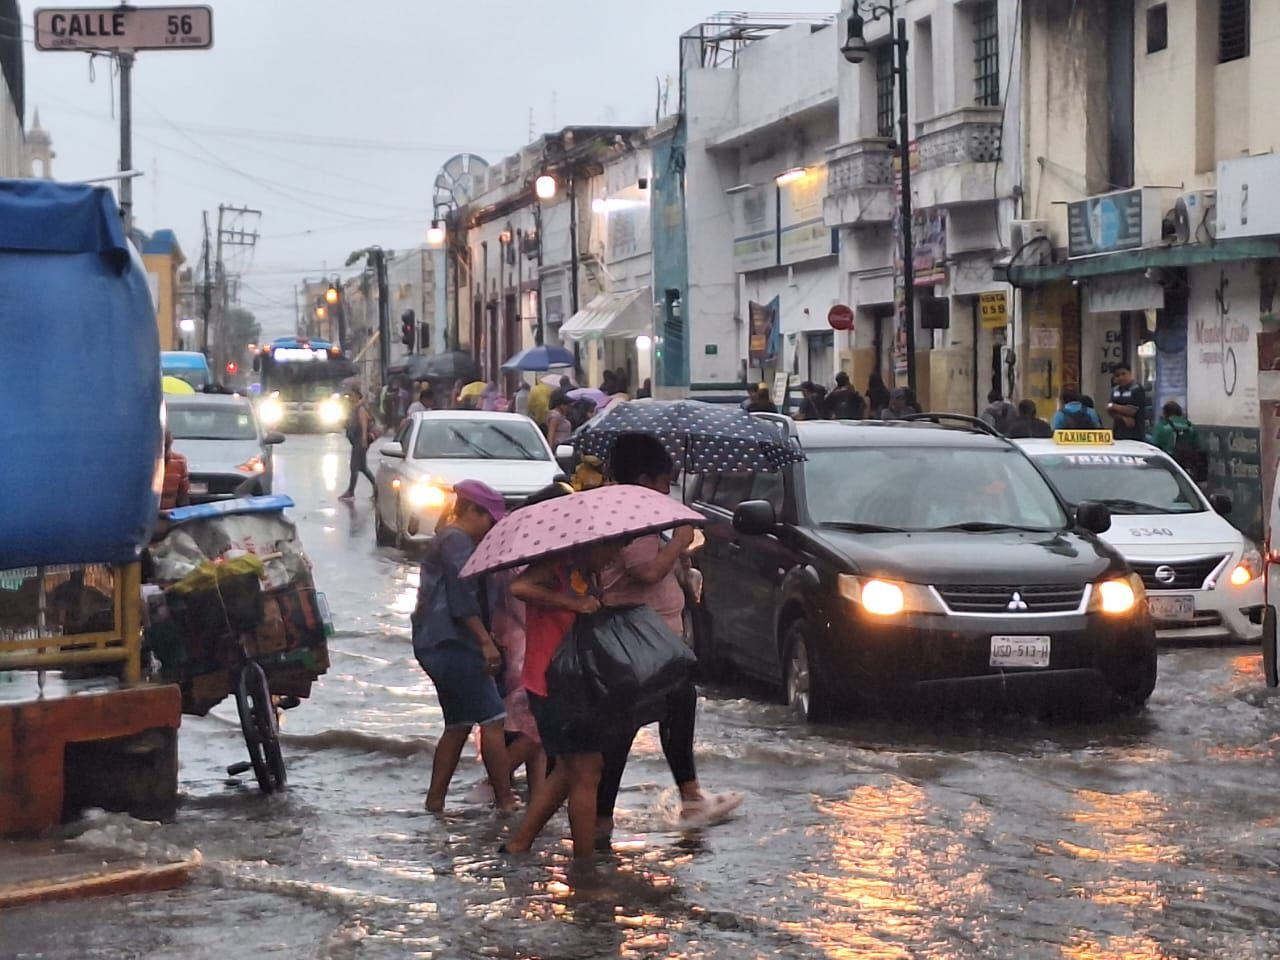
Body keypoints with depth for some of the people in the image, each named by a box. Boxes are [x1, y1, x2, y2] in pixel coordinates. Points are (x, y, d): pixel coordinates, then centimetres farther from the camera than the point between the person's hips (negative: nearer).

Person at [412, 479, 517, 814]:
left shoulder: (445, 539, 23)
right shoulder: (457, 541, -11)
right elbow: (463, 598, -19)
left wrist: (482, 636, 26)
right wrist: (486, 641, -19)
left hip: (436, 644, 11)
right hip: (451, 644, -11)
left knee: (459, 724, 14)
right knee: (492, 719, -9)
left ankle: (435, 799, 12)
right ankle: (504, 799, -9)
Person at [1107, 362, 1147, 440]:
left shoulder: (1137, 389, -7)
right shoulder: (1115, 390, 12)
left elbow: (1131, 411, -13)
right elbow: (1111, 411, 5)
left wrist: (1113, 406, -2)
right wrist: (1124, 418, -13)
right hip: (1118, 434, 6)